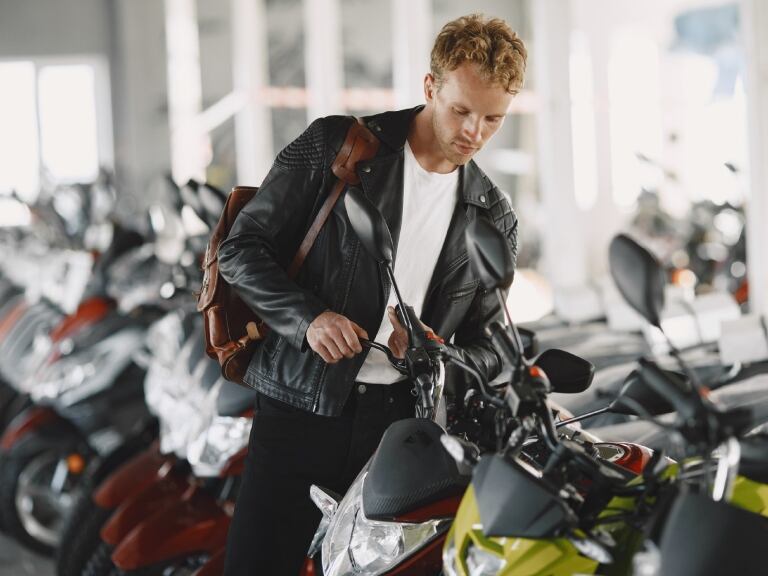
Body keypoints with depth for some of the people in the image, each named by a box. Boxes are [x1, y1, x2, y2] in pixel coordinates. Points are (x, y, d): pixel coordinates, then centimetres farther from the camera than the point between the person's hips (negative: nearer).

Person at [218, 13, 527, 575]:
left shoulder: (494, 219, 9)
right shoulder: (334, 145, 0)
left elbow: (487, 347, 12)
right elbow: (242, 246, 0)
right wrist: (308, 317, -16)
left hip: (401, 422, 2)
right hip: (302, 407, -2)